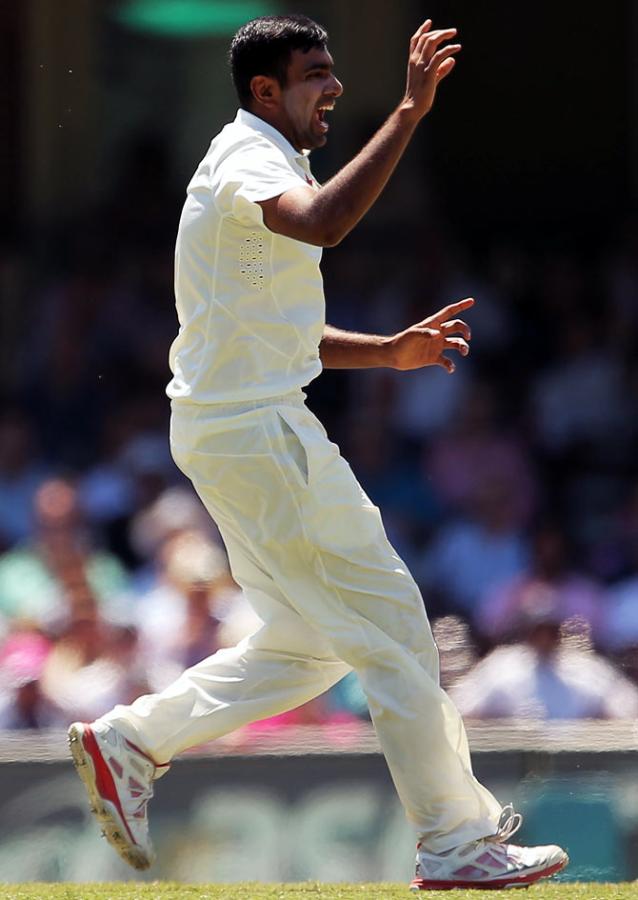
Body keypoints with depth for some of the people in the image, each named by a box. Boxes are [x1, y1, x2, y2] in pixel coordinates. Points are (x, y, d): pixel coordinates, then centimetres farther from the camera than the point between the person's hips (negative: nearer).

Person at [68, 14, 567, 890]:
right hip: (256, 433, -10)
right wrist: (410, 111, -41)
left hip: (237, 429, 10)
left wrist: (389, 351, 11)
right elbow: (324, 223, -39)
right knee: (391, 624, -5)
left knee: (310, 640, 16)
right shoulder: (248, 162, -14)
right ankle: (457, 845, -1)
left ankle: (128, 741, 16)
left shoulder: (260, 164, 19)